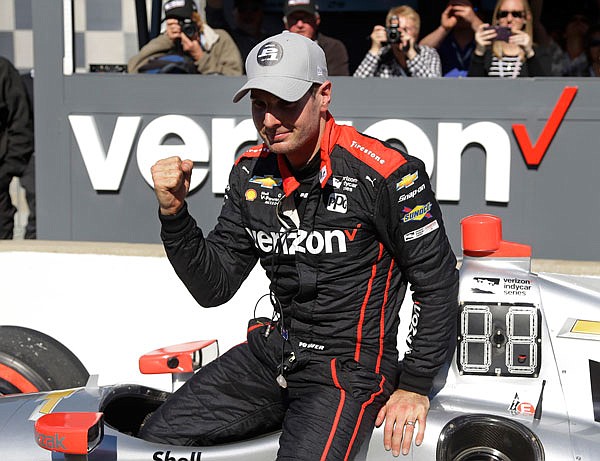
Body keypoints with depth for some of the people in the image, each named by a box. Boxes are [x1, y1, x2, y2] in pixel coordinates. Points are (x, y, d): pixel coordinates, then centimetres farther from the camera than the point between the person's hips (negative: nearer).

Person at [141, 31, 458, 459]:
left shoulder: (385, 172, -15)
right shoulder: (252, 172, 4)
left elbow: (437, 282, -7)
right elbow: (214, 287, 5)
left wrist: (414, 387, -7)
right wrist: (174, 212, -9)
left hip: (348, 366, -5)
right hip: (272, 349, 6)